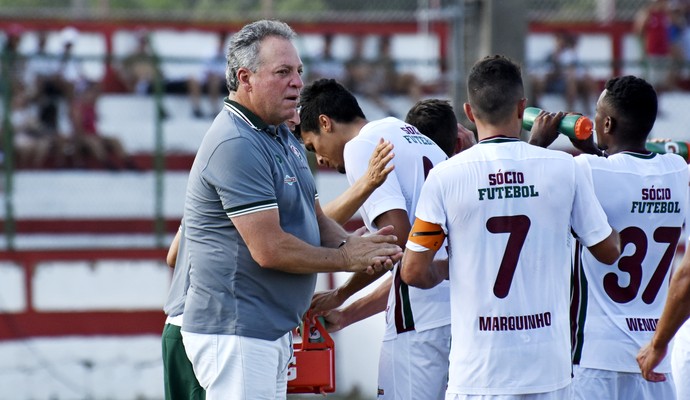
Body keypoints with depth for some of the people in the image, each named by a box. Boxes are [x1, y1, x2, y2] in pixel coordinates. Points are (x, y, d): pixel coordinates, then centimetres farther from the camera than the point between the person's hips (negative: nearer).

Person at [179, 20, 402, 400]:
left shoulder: (284, 139, 17)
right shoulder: (235, 146, -18)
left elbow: (315, 219, 20)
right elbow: (269, 249, -22)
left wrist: (355, 244, -4)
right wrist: (346, 258, -9)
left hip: (275, 331, 10)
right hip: (235, 333, -10)